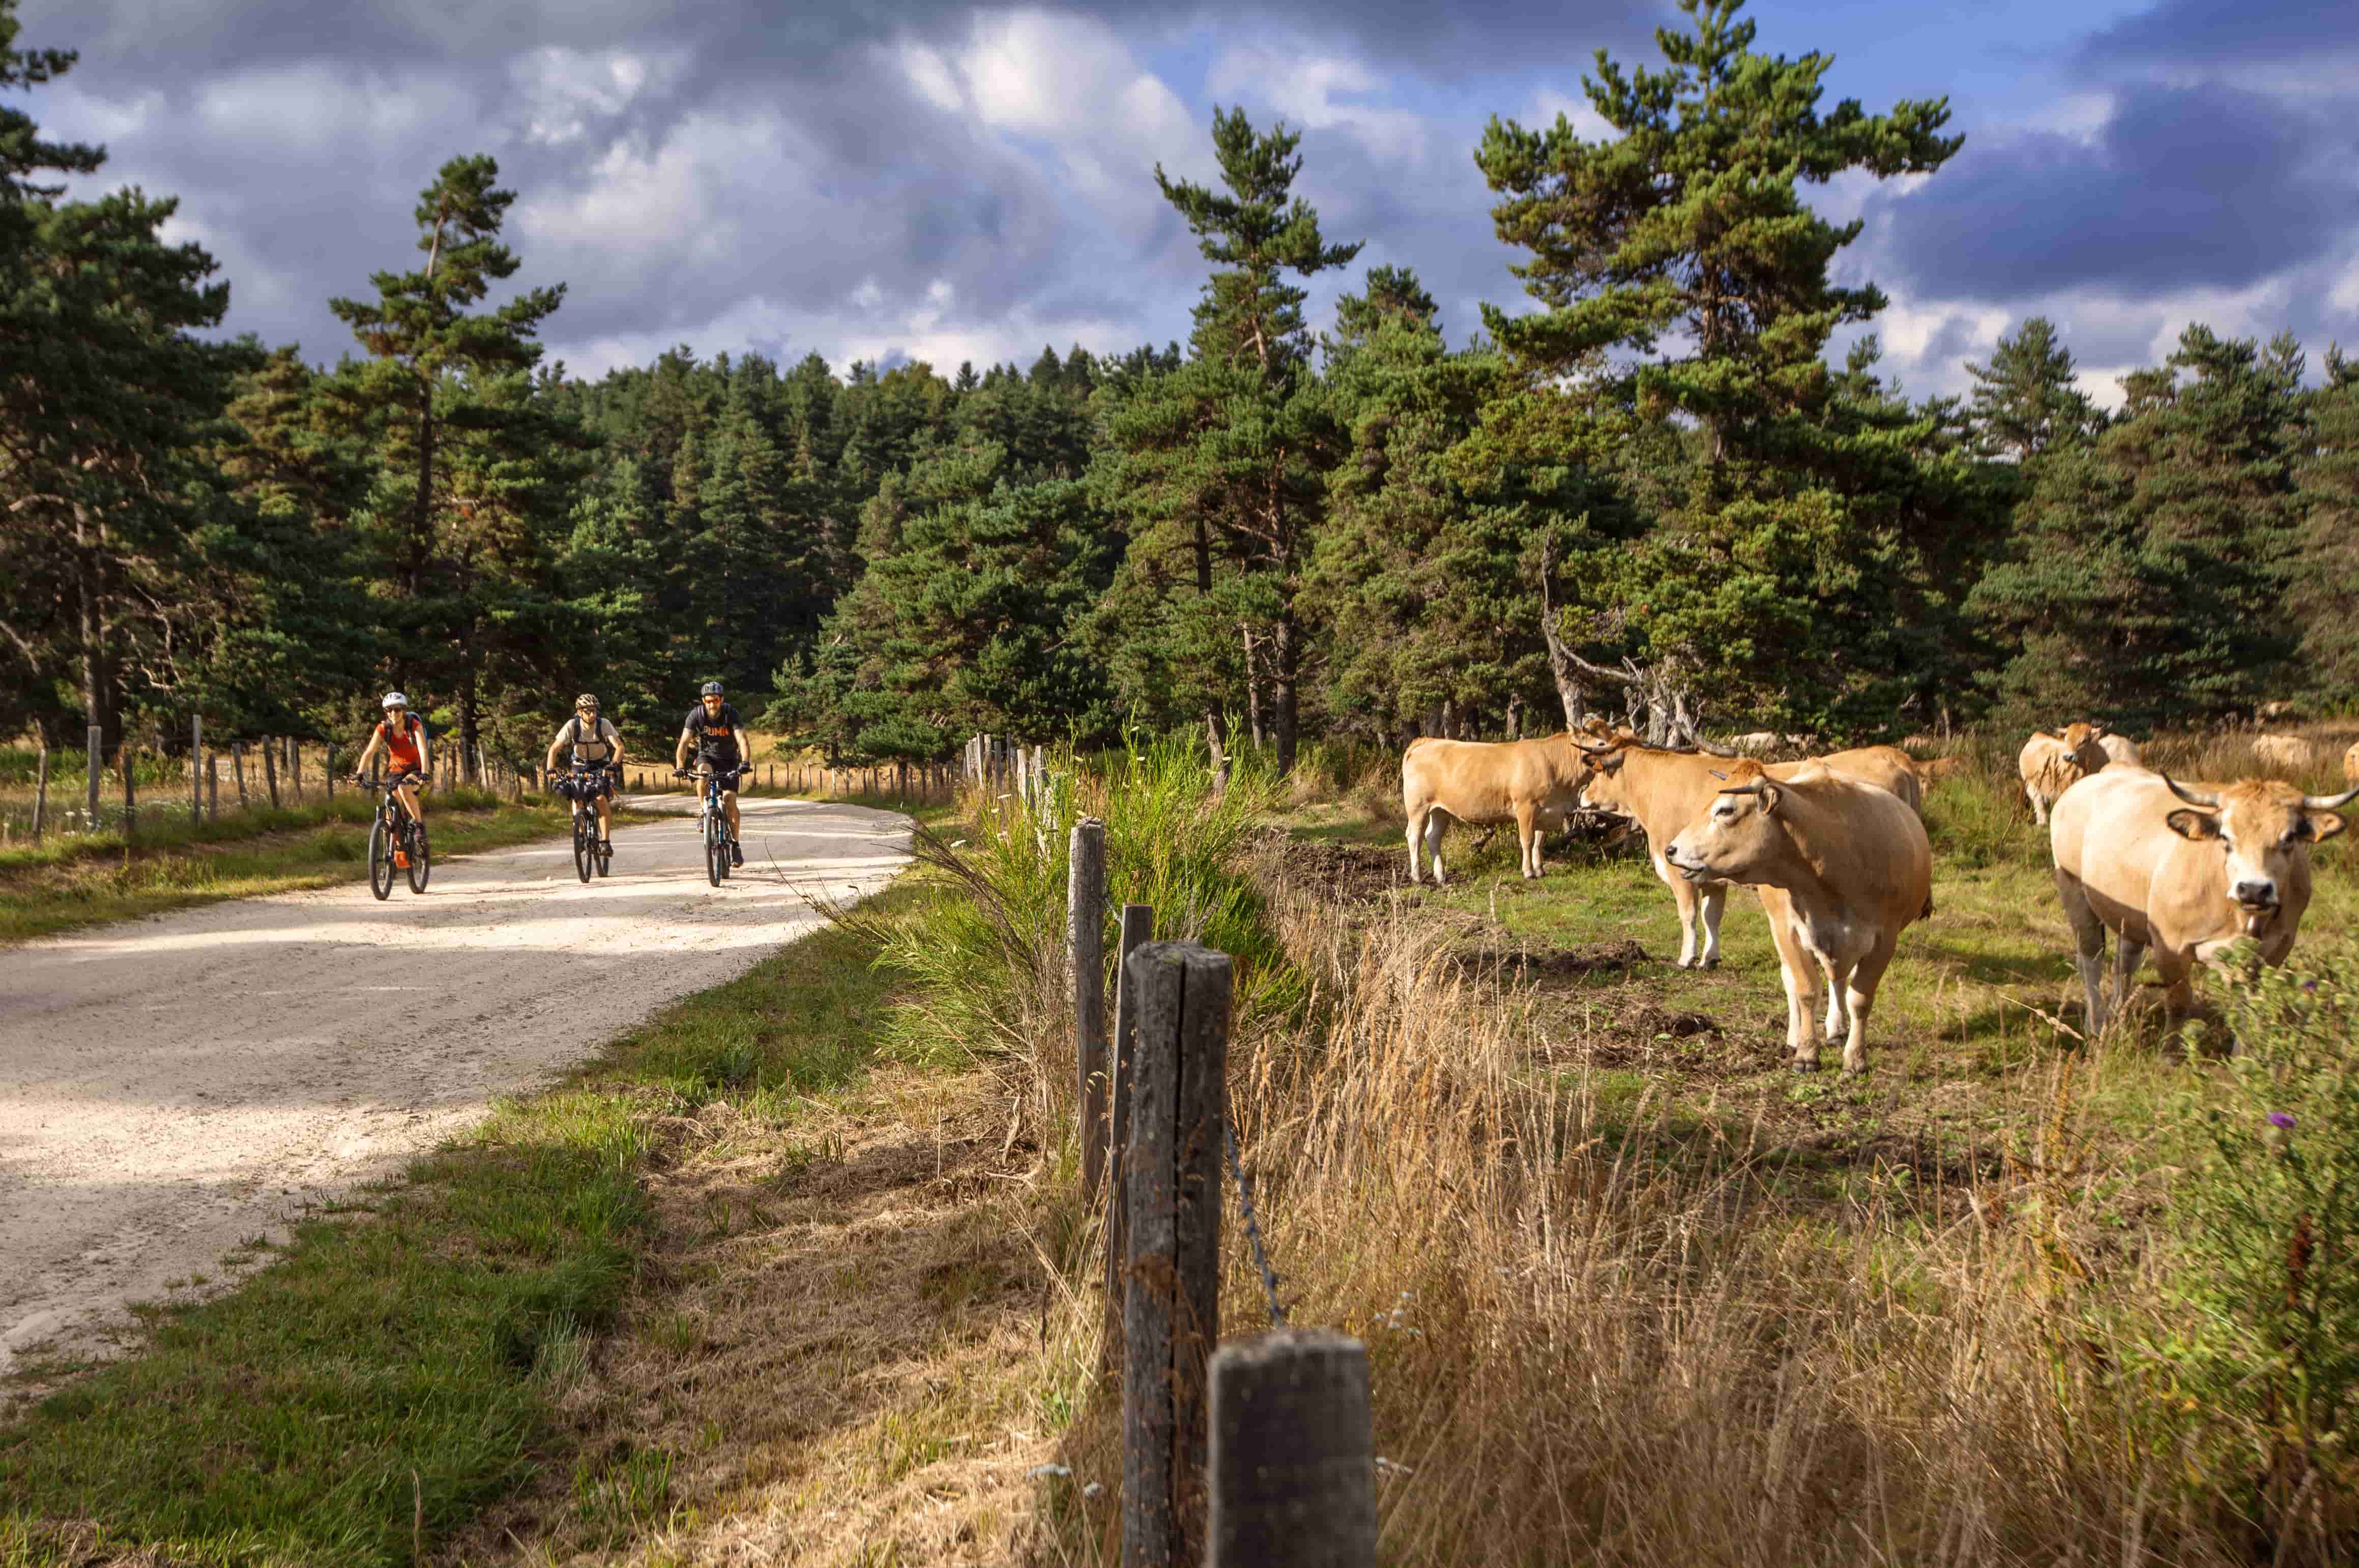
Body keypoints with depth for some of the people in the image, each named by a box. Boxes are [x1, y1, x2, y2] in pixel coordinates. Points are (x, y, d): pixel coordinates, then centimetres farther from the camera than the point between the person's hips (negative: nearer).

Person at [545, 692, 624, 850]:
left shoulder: (604, 724, -23)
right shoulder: (572, 726, -20)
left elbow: (619, 747, -29)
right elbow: (555, 748, -20)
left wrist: (614, 765, -46)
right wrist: (550, 768, -35)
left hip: (602, 767, -2)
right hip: (580, 765, 2)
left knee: (601, 798, -24)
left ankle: (606, 841, -20)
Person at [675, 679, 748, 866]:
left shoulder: (731, 713, -22)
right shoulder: (696, 714, -19)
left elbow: (743, 740, -32)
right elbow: (684, 742, -25)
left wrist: (745, 763, -49)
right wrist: (680, 767, -39)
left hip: (728, 760, -1)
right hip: (707, 756, 1)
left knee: (730, 801, -15)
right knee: (703, 772, -36)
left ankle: (735, 844, -2)